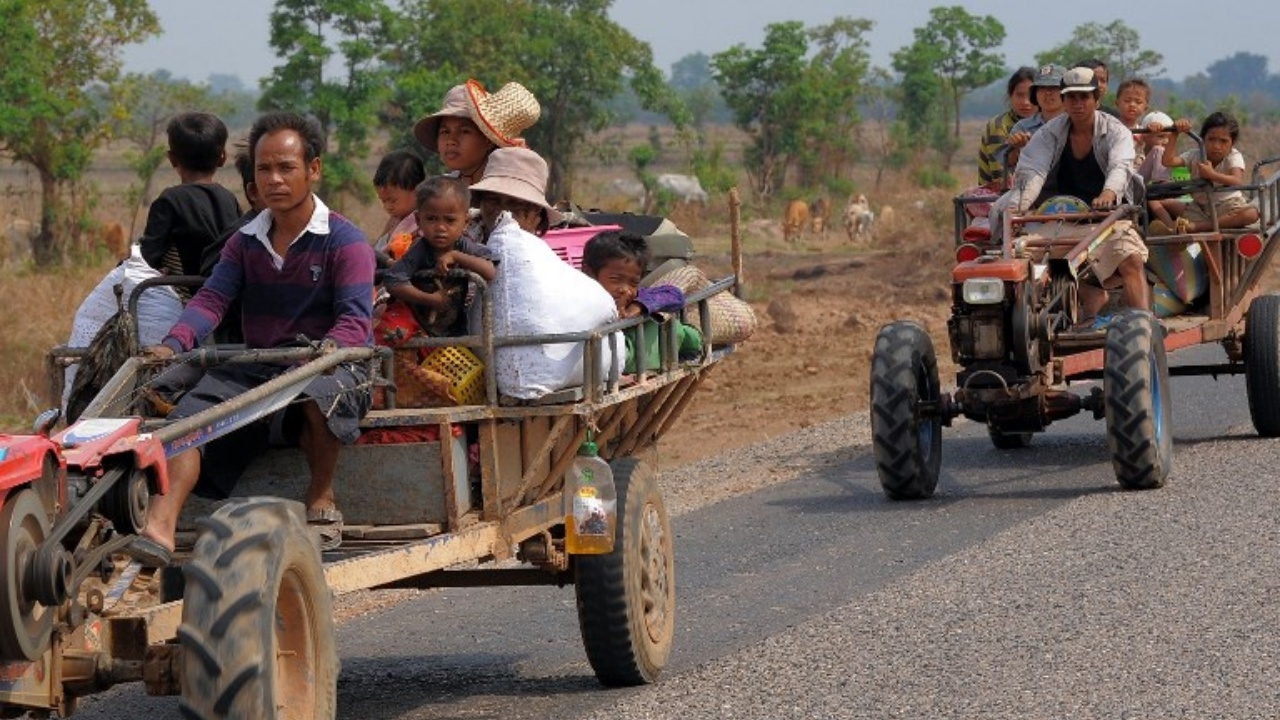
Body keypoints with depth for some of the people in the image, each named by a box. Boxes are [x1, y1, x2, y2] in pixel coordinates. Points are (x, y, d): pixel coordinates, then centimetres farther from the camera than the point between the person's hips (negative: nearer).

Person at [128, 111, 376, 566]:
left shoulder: (344, 242, -3)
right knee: (190, 413, -21)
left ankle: (321, 502, -14)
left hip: (332, 368, -5)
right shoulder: (246, 242, 14)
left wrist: (328, 350, -39)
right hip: (255, 370, 5)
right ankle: (159, 529, -39)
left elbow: (355, 318, -15)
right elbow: (212, 298, 0)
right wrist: (174, 344, -20)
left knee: (317, 390, -39)